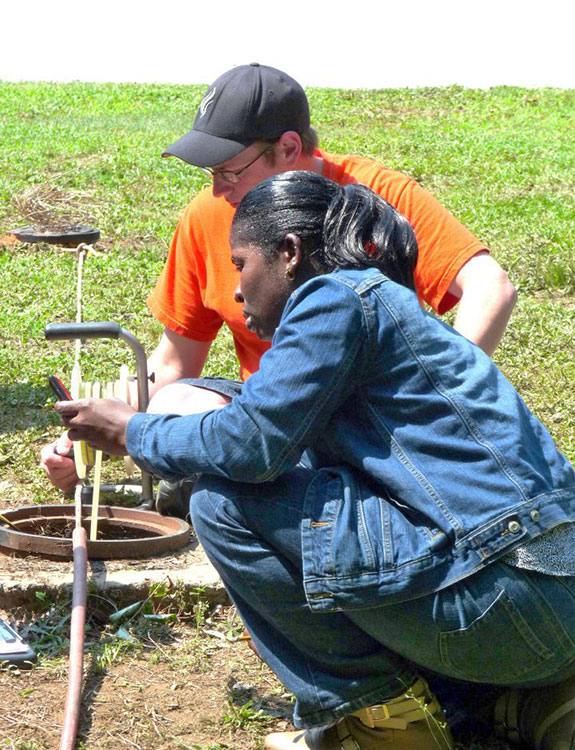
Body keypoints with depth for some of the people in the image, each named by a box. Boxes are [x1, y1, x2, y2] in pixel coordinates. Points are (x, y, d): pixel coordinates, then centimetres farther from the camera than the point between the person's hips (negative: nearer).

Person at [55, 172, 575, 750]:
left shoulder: (337, 295, -4)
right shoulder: (385, 305, 25)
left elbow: (251, 443, -13)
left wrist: (132, 433, 4)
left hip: (505, 589, -10)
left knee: (224, 504, -8)